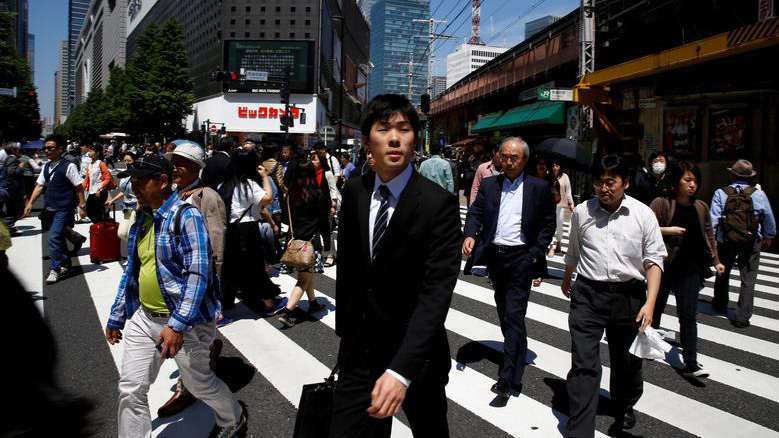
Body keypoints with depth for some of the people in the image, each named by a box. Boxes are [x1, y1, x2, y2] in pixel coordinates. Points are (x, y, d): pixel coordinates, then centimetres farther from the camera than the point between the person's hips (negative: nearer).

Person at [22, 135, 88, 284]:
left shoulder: (68, 166, -10)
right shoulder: (46, 167, 11)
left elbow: (79, 187, -9)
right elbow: (39, 186, 14)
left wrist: (82, 206, -10)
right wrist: (30, 203, 7)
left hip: (63, 209, -7)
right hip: (49, 208, 7)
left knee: (54, 238, -12)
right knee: (59, 238, 20)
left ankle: (55, 269, -1)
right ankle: (65, 266, 39)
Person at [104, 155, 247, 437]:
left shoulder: (186, 216, -16)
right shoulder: (142, 218, 8)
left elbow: (198, 274, -23)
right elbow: (132, 271, 17)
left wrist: (178, 325, -29)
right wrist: (116, 317, 18)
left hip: (183, 321, -6)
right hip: (143, 318, 7)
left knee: (198, 382, 13)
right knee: (130, 389, 5)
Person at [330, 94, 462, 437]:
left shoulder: (439, 204, -18)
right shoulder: (354, 192, -2)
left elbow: (437, 292, -25)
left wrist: (401, 369, -34)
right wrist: (344, 328, 14)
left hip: (416, 353, -3)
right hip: (358, 351, 3)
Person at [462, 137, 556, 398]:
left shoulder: (539, 188, -1)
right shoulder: (488, 185, 7)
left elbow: (548, 224, 1)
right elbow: (475, 212, 2)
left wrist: (536, 255, -8)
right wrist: (469, 235, -18)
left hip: (521, 257, -4)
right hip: (494, 255, 4)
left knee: (514, 313, -9)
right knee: (503, 311, 17)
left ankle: (509, 377, -9)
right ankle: (515, 353, 38)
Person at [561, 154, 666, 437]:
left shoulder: (643, 214, -4)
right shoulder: (581, 212, 2)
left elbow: (654, 260, -4)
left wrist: (650, 302, -14)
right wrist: (566, 281, 32)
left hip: (629, 296, 0)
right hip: (588, 294, 0)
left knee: (626, 362, 18)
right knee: (583, 365, -5)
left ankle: (624, 408, 46)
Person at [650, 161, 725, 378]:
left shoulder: (701, 207, 5)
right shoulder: (661, 203, -9)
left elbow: (709, 236, 13)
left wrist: (715, 261, 12)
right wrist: (667, 230, -21)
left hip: (690, 269, 3)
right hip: (664, 265, -3)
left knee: (688, 315, -1)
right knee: (656, 307, 15)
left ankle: (691, 364, -1)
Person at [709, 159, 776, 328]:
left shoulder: (721, 193, -9)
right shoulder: (758, 194, -5)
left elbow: (713, 219, -14)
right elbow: (769, 219, 5)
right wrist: (768, 237, 21)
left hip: (726, 242, 1)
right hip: (751, 243, 0)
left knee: (723, 273, 21)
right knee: (748, 279, 5)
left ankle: (720, 304, 41)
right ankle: (742, 317, 3)